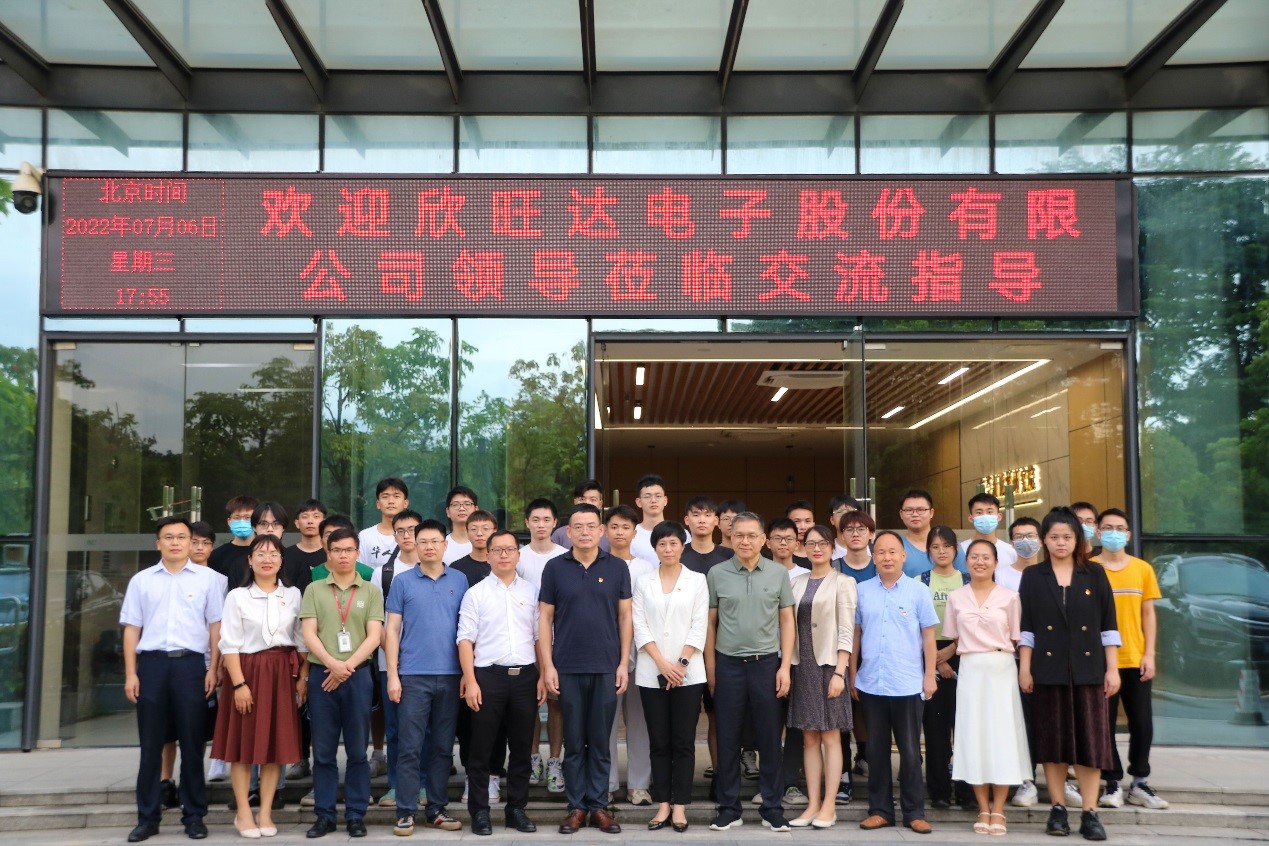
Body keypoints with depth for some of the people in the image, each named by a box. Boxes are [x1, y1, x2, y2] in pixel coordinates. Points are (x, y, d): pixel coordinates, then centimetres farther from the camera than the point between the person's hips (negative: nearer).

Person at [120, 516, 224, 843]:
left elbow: (216, 626, 3)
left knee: (192, 743, 4)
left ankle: (194, 815, 13)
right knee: (151, 744, 7)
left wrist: (213, 670, -4)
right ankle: (148, 817, 16)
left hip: (191, 663, -2)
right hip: (152, 663, 2)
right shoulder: (141, 580, 10)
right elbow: (131, 629, 9)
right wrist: (130, 674, 2)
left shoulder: (208, 578, 5)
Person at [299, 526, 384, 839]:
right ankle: (324, 814, 14)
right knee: (323, 751, 5)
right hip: (321, 675, 1)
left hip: (358, 675, -1)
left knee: (357, 750, 4)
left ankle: (356, 814, 12)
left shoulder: (371, 591, 6)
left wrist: (347, 666, -12)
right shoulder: (314, 589, 7)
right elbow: (309, 634, -1)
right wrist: (332, 664, -15)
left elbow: (374, 636, -1)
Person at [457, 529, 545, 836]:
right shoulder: (476, 593, 1)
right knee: (482, 748, 3)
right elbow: (466, 640, -3)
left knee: (522, 747, 9)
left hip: (525, 675, 3)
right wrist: (470, 682, -10)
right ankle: (479, 811, 15)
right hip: (489, 675, -2)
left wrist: (543, 676, 3)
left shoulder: (531, 591, 9)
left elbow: (540, 636, 9)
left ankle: (517, 808, 21)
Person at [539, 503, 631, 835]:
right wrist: (547, 664, -3)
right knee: (573, 741, 7)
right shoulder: (555, 567, 2)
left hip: (606, 668, 0)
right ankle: (576, 806, 16)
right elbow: (545, 617, 3)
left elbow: (625, 616, 5)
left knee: (600, 741, 7)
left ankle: (599, 805, 16)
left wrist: (623, 663, -1)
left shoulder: (617, 567, 3)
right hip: (567, 668, 0)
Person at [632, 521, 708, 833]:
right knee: (659, 742, 5)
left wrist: (681, 663, -11)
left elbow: (699, 627, -1)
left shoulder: (697, 581, 4)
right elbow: (639, 626, 1)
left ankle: (680, 806, 8)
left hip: (688, 673, -1)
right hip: (651, 673, 2)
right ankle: (663, 804, 12)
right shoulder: (643, 582, 8)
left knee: (684, 742, 1)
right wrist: (662, 663, -10)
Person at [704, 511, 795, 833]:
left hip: (766, 663, 0)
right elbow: (709, 622, 5)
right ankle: (729, 808, 16)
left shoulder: (779, 573, 2)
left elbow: (787, 621, 5)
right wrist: (710, 668, 2)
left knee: (769, 738, 6)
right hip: (728, 664, 0)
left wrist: (785, 666, -2)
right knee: (727, 739, 6)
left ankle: (772, 808, 17)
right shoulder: (717, 574, 1)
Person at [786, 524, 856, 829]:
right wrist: (789, 665, 4)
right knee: (809, 738, 6)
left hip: (828, 664, -5)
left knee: (830, 736, -1)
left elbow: (846, 630, -8)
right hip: (803, 664, 5)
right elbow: (792, 624, 12)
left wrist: (839, 671, -15)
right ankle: (812, 804, 11)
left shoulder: (842, 582, -3)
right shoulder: (798, 582, 12)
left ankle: (829, 806, 4)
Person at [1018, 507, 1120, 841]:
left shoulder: (1095, 574, 6)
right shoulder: (1032, 576, 5)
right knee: (1053, 738, 5)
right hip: (1048, 669, 0)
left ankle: (1090, 813, 6)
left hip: (1088, 668, 0)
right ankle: (1057, 808, 14)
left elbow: (1109, 625, 4)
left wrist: (1112, 668, -1)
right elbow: (1026, 627, 3)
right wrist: (1024, 669, -2)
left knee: (1090, 738, 0)